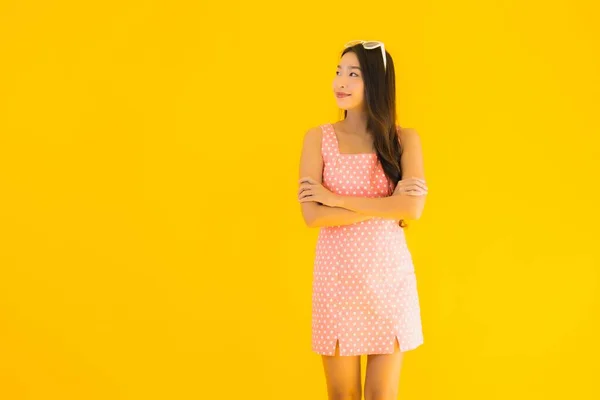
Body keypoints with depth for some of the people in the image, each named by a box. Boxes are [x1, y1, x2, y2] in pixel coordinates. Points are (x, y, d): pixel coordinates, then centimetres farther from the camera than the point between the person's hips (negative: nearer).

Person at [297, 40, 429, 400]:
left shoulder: (405, 139, 0)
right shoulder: (319, 138, -1)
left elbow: (412, 209, -15)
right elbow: (313, 216, -12)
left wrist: (335, 198, -14)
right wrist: (385, 208, -13)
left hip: (389, 275, 0)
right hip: (337, 276, 0)